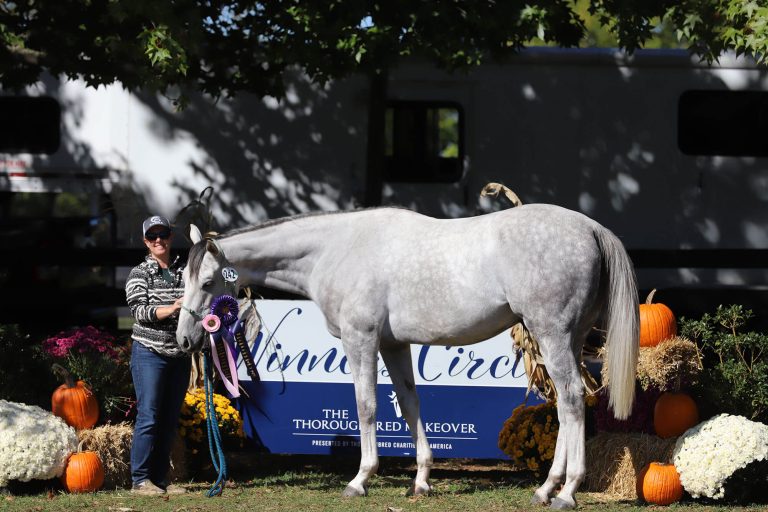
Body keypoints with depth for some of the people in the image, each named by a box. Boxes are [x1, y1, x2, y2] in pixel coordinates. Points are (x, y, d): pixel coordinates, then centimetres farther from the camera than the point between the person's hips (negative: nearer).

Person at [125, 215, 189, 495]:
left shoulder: (184, 271, 12)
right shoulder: (140, 273, 0)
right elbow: (140, 311, -10)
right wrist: (172, 309, -23)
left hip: (180, 354, 5)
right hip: (150, 353, -5)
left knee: (170, 420, 7)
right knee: (148, 417, -9)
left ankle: (160, 478, 13)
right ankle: (140, 480, -7)